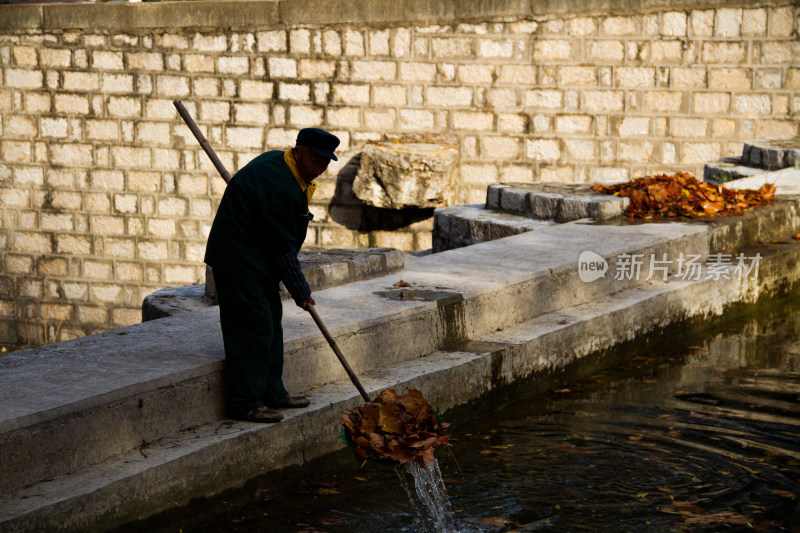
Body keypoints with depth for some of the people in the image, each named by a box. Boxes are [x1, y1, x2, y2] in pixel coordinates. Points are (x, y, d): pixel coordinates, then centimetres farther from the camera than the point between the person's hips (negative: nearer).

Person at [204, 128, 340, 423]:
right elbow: (282, 245, -21)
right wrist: (301, 291, -13)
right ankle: (244, 403, -6)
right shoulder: (276, 183, -25)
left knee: (270, 320, 14)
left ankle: (271, 392, 23)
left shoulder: (282, 166, 7)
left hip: (257, 257, 11)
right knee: (253, 326, -11)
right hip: (237, 258, -11)